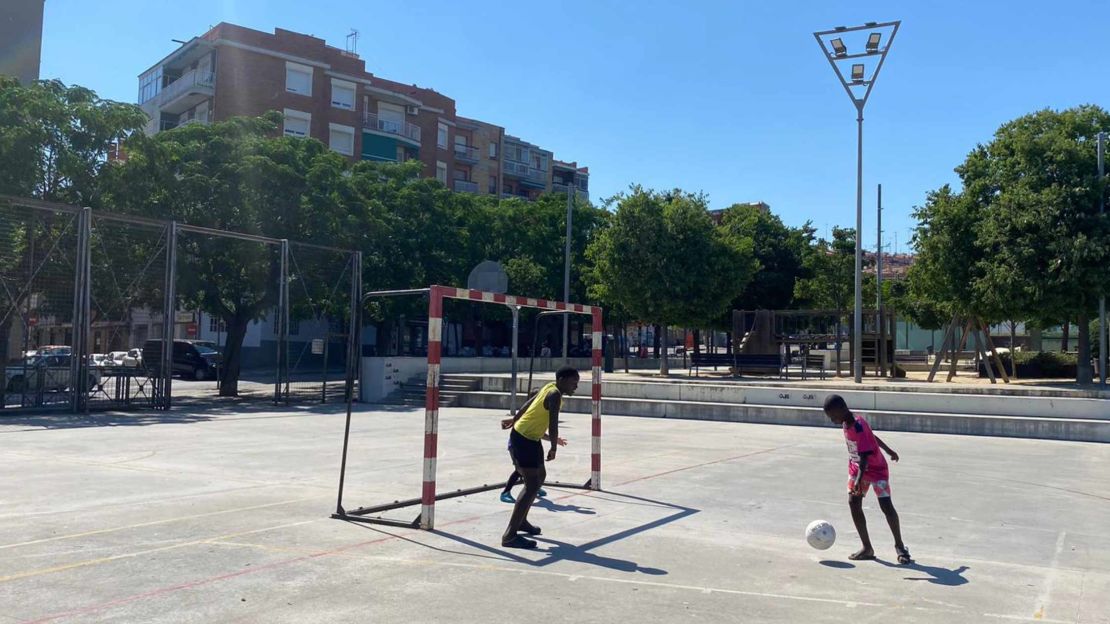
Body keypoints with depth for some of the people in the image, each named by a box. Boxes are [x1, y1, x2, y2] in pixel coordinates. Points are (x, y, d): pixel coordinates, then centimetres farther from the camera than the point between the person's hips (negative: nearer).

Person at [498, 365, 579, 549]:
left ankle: (521, 520, 35)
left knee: (540, 476, 23)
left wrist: (514, 420, 38)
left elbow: (528, 404, 24)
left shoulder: (550, 388, 9)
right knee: (532, 486, -12)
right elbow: (553, 425, -25)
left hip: (530, 438, 10)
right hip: (524, 440, -10)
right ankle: (510, 535, -13)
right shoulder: (555, 395, -19)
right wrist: (554, 449, -12)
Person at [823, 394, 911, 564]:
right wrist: (888, 450, 25)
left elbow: (864, 456, -35)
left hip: (876, 468, -8)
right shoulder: (847, 423, -3)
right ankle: (867, 548, 1)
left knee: (886, 506, -10)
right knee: (853, 503, -5)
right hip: (856, 468, 8)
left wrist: (859, 480, -45)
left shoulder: (859, 427, -29)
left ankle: (899, 546, 8)